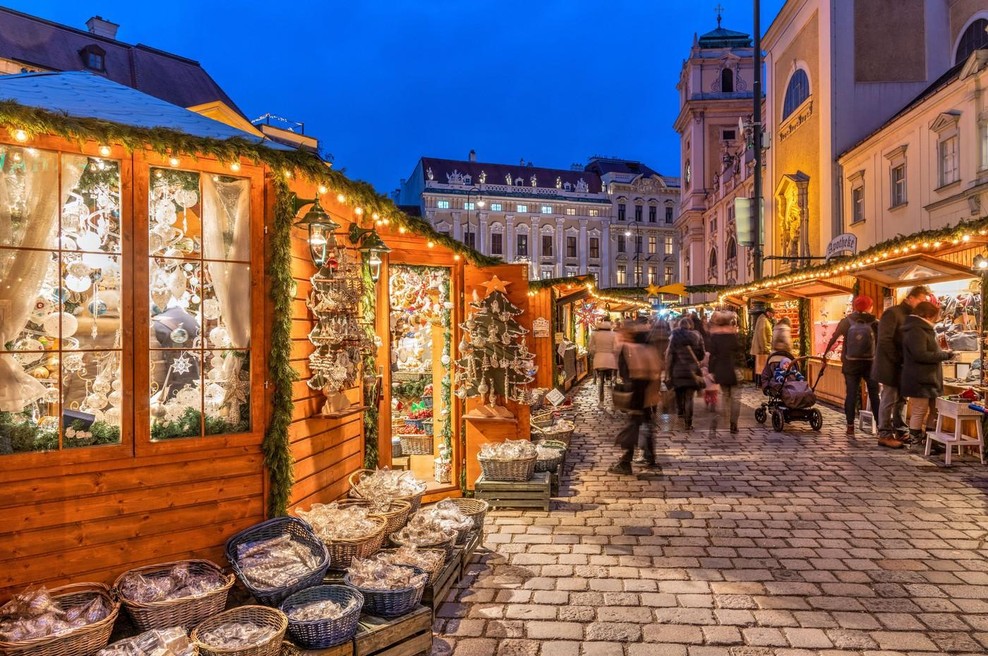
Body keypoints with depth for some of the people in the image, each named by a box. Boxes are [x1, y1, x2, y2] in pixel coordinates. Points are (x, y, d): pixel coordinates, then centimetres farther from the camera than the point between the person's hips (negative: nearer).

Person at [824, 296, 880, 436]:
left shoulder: (846, 322, -1)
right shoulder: (875, 323, -3)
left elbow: (833, 339, 1)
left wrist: (825, 354, 9)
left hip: (850, 364, 1)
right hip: (870, 364, -1)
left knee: (851, 394, 6)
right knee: (874, 394, 8)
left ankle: (850, 426, 6)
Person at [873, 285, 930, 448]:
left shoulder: (911, 316, 13)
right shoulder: (893, 313, -12)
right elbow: (884, 340, -20)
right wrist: (898, 360, -17)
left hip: (902, 366, 8)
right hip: (891, 366, -8)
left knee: (900, 400, 12)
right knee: (889, 400, -3)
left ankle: (898, 430, 22)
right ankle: (885, 435, 4)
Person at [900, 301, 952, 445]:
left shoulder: (920, 329, 18)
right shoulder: (916, 330, -17)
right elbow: (921, 355, -24)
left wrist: (941, 353, 12)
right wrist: (945, 355, -16)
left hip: (923, 378, 11)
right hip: (919, 379, -11)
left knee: (922, 410, 15)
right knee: (919, 411, -5)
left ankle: (919, 438, 21)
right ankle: (914, 439, 2)